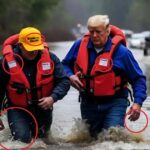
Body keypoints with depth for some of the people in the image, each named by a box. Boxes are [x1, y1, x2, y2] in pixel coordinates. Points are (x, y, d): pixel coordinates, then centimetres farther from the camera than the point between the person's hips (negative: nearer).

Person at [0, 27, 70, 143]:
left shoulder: (50, 58, -14)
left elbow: (64, 81, -12)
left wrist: (53, 97, -30)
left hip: (43, 108, 2)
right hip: (18, 108, -2)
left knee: (41, 137, 18)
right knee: (23, 139, -16)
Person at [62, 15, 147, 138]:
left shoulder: (121, 52, -13)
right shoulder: (79, 45, -4)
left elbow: (138, 79, -6)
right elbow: (65, 64, 13)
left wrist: (138, 102, -18)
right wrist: (70, 76, -10)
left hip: (114, 103, -4)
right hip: (88, 103, 4)